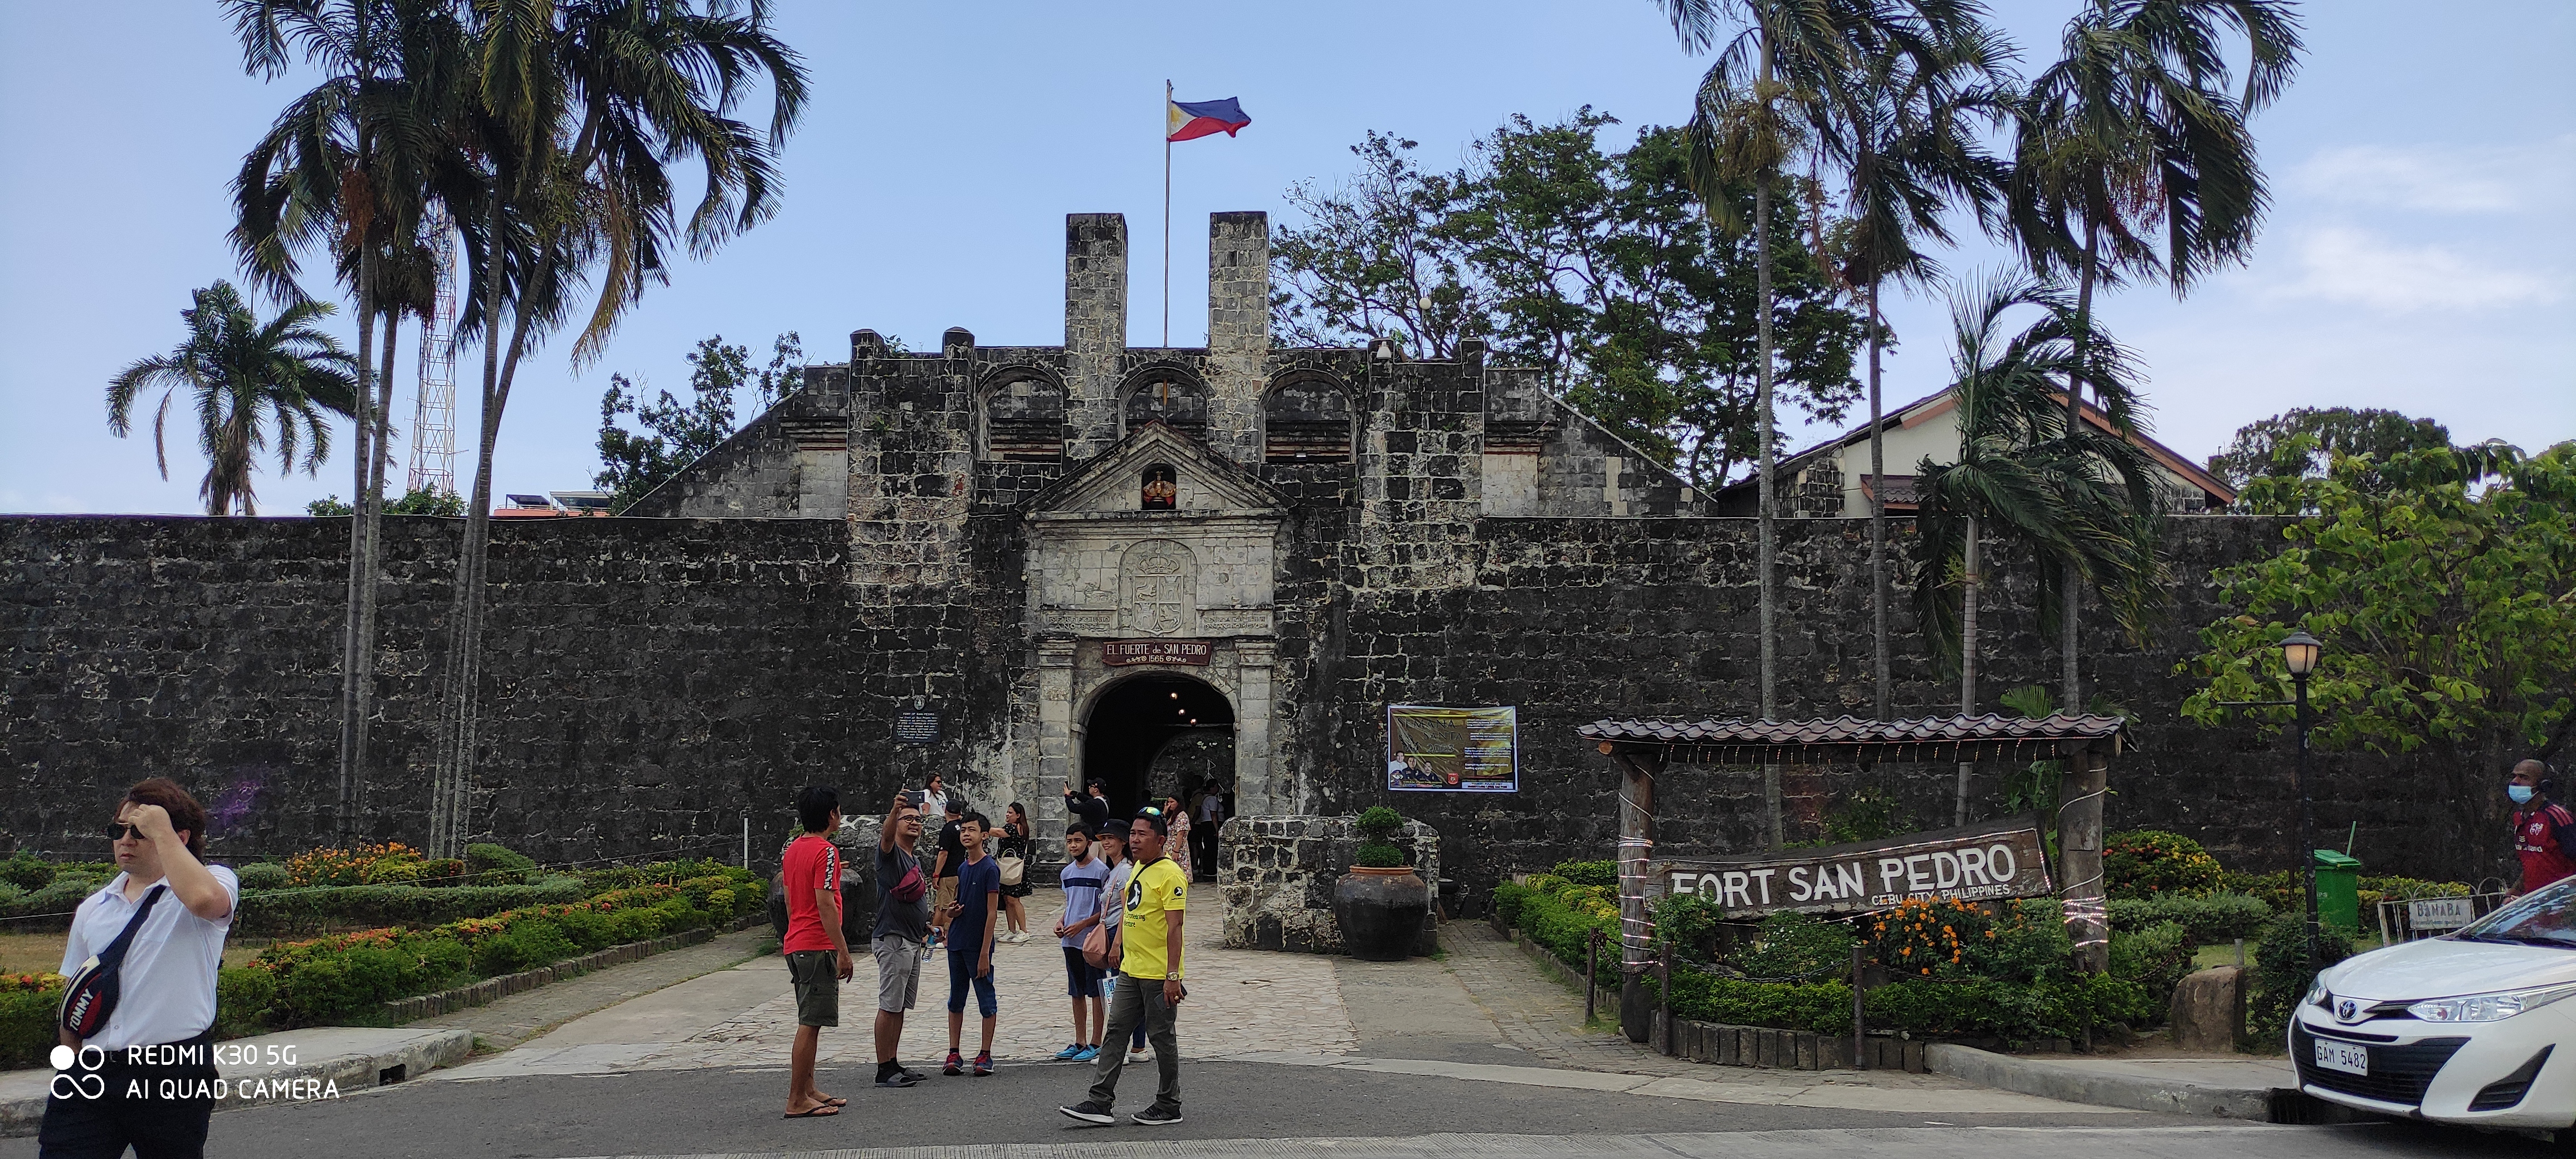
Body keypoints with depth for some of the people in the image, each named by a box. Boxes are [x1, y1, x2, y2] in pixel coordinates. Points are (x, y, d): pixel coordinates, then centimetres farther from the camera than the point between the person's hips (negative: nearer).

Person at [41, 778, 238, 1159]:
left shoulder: (214, 881, -1)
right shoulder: (93, 909, 17)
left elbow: (203, 899, -28)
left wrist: (160, 831, -16)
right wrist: (72, 1064, 11)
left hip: (175, 1074, -4)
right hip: (91, 1071, 5)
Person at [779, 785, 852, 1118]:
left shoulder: (792, 850, 13)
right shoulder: (826, 851, -14)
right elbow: (825, 905, -19)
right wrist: (843, 952, -17)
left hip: (796, 945, 10)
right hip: (818, 947, -10)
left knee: (810, 1022, 16)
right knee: (810, 1024, -6)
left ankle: (808, 1091, 22)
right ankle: (797, 1101, -5)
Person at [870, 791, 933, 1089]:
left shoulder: (915, 859, 18)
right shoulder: (890, 852, -8)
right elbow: (887, 835, -32)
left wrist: (925, 925, 18)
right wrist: (896, 809, -51)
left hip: (912, 941, 9)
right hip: (892, 939, -9)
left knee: (900, 1007, 12)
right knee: (889, 1006, -7)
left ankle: (894, 1065, 17)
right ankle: (884, 1070, -4)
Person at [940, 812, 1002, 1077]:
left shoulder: (989, 869, -11)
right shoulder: (962, 867, 11)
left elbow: (992, 913, -14)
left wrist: (985, 952, -17)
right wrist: (952, 911, -1)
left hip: (978, 945, -7)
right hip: (957, 943, 7)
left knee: (986, 1000, 2)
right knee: (956, 1000, 11)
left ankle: (985, 1055, 9)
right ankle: (953, 1054, 17)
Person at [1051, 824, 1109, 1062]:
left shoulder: (1101, 871, -10)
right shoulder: (1066, 873, 11)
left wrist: (1083, 924, -16)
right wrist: (1061, 922, 4)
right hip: (1070, 941, 7)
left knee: (1096, 993, 1)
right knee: (1077, 993, 13)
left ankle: (1095, 1044, 7)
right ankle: (1080, 1042, 21)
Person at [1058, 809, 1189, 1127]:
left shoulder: (1170, 874, -16)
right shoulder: (1138, 869, 11)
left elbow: (1174, 927, -20)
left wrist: (1172, 976, -23)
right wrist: (1119, 946, 21)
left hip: (1159, 974, -8)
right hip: (1131, 970, 9)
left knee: (1162, 1036, 3)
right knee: (1116, 1030, 7)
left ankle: (1169, 1106, 15)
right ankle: (1100, 1101, 11)